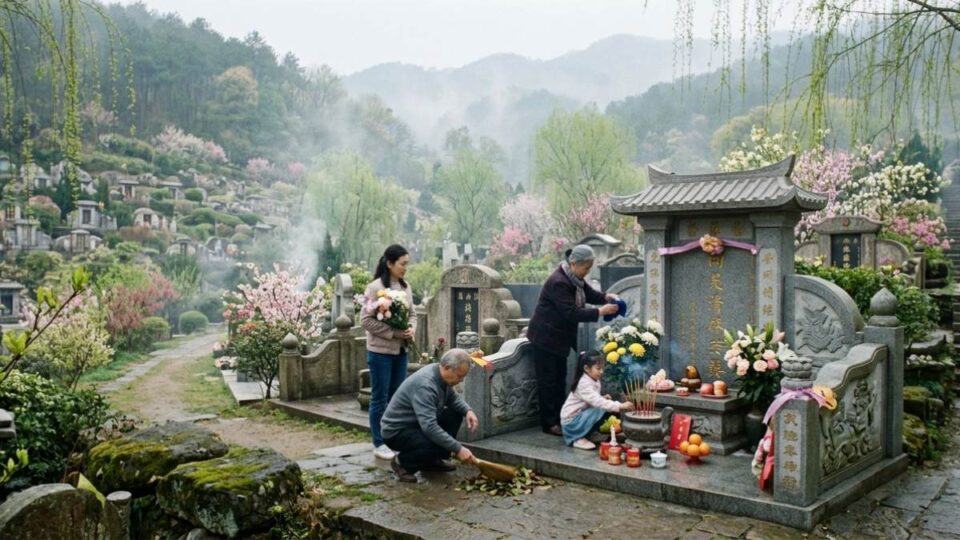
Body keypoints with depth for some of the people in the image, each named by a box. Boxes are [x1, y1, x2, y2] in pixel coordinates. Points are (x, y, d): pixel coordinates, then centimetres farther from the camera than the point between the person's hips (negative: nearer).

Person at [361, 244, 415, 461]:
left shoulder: (406, 287, 6)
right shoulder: (375, 287, -14)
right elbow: (366, 319, -16)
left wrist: (410, 329, -5)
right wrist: (394, 333, -19)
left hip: (401, 350, 6)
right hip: (380, 350, -6)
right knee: (380, 398, 3)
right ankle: (379, 444, 13)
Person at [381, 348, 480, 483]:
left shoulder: (442, 375, -5)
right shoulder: (425, 384, -33)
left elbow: (453, 397, 14)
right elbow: (429, 427, -39)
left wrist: (468, 411, -7)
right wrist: (458, 449, -36)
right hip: (397, 431, -9)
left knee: (455, 414, 0)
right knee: (438, 444, -31)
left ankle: (431, 460, 11)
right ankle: (402, 461, -3)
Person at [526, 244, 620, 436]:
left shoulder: (575, 278, 4)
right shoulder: (558, 283, -27)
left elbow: (590, 294, 15)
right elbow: (572, 313, -30)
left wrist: (607, 297, -5)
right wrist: (600, 311, -29)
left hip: (560, 338, 10)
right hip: (545, 338, -10)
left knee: (560, 380, 15)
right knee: (548, 382, -1)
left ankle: (560, 419, 24)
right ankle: (549, 424, 7)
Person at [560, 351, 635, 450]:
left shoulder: (594, 380, 4)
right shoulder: (584, 384, -25)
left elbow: (594, 400, 16)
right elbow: (597, 402, -36)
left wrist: (603, 398, -6)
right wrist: (620, 406, -42)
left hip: (580, 416, 9)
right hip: (571, 420, -9)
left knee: (606, 410, -1)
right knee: (600, 410, -27)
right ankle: (579, 439, -16)